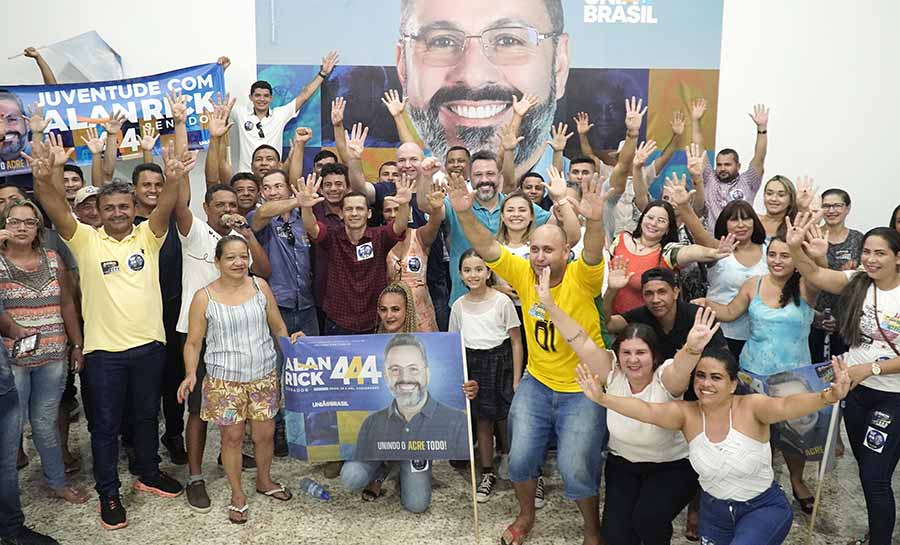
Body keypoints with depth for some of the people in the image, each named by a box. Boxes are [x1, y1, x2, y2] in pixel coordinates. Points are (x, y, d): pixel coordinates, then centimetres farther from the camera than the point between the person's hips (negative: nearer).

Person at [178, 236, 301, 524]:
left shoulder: (260, 286, 0)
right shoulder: (204, 297, -6)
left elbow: (277, 326, 9)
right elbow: (193, 343, -1)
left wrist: (290, 341, -9)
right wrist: (191, 374, -15)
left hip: (264, 375, 2)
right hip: (224, 380, -2)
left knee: (265, 433, 11)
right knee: (232, 437, 8)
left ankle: (264, 480, 39)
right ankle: (237, 494, 29)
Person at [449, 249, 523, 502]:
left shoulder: (502, 301, -8)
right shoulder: (459, 306, 3)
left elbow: (516, 342, -4)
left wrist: (516, 380, -7)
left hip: (500, 362, -3)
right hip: (472, 365, 3)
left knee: (505, 418, 0)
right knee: (482, 420, 9)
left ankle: (507, 458, 28)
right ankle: (487, 473, 21)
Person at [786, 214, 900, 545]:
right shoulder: (857, 283, -3)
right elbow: (815, 275, -20)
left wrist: (870, 368, -23)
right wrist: (795, 248, -37)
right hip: (856, 390, 5)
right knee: (866, 469, 19)